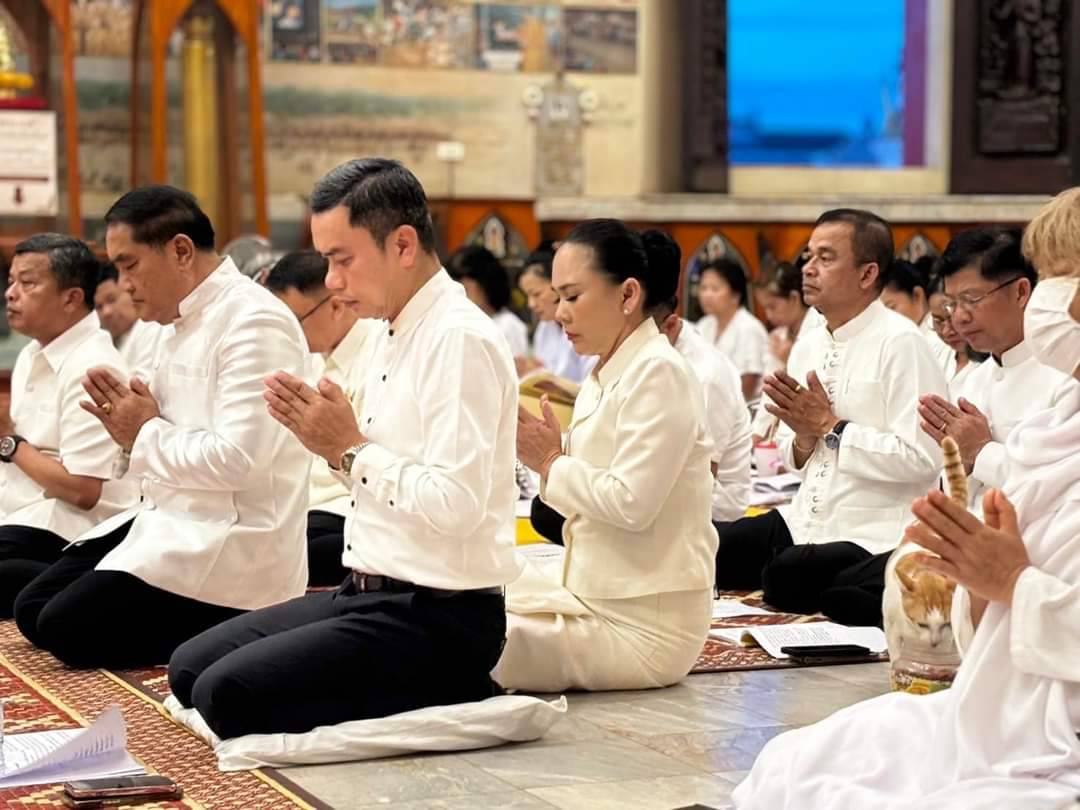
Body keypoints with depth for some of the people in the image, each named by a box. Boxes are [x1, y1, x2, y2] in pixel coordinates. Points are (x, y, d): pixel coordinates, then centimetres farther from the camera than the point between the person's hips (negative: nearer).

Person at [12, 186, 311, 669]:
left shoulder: (253, 323, -17)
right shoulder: (181, 325, 14)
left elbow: (236, 460, -26)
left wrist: (146, 434, -11)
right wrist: (130, 432, -2)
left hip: (231, 543, -10)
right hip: (175, 522, 10)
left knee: (67, 628, -16)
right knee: (33, 609, 5)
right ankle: (206, 630, 8)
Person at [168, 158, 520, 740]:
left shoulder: (460, 341, -17)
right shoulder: (393, 335, 12)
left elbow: (454, 505, -25)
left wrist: (352, 450, -14)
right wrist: (327, 440, 0)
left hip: (438, 619, -10)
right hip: (372, 595, 10)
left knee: (226, 693, -18)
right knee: (190, 668, 9)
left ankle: (452, 693, -4)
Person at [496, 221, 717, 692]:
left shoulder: (659, 373, -13)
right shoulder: (605, 378, 15)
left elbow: (632, 503, -22)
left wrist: (550, 463, -9)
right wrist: (542, 454, -1)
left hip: (642, 626, -9)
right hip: (599, 598, 9)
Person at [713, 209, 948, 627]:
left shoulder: (901, 344, -12)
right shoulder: (807, 346, 11)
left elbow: (921, 458, -21)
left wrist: (831, 427, -14)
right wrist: (804, 438, -5)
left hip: (874, 537, -7)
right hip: (806, 522, 7)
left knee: (784, 575, -29)